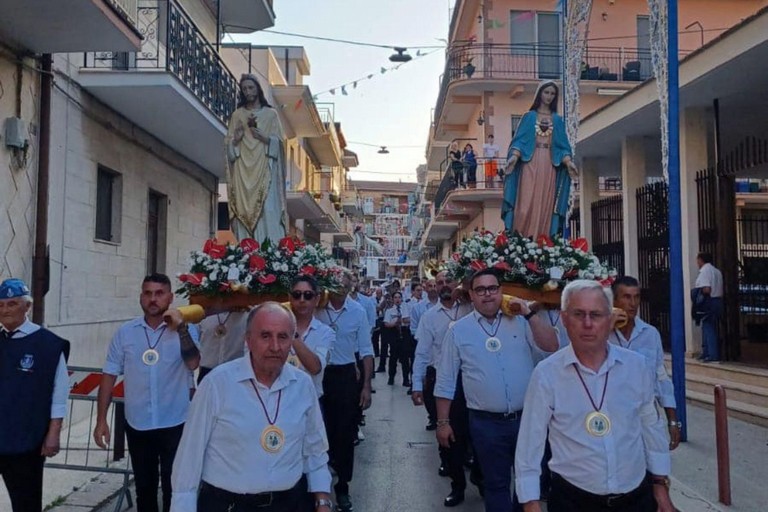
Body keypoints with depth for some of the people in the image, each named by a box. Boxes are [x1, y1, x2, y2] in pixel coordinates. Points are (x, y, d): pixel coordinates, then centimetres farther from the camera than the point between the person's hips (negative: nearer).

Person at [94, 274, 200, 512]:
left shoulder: (184, 330, -6)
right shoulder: (125, 332, -1)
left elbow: (193, 364, -21)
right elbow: (109, 376, 2)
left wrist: (181, 328, -23)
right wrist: (101, 420, 0)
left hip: (174, 424, -2)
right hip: (137, 424, 2)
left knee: (173, 487, 9)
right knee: (144, 487, 18)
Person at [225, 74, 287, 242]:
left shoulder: (270, 113, 9)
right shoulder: (237, 115, 15)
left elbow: (277, 142, 2)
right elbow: (230, 144, 10)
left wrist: (258, 133, -13)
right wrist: (238, 135, -9)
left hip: (264, 169, -2)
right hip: (243, 169, 2)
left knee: (268, 211, -11)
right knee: (244, 210, -5)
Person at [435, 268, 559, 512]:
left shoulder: (520, 322, 3)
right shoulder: (458, 330, -1)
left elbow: (551, 347, -8)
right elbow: (446, 380, 1)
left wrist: (529, 314, -13)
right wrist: (443, 422, 0)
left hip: (526, 418, 2)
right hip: (486, 423, -1)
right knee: (496, 483, 13)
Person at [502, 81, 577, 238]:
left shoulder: (557, 120, 16)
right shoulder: (529, 116, 10)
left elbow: (562, 145, 10)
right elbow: (520, 140, 1)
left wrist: (569, 162, -7)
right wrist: (514, 156, -18)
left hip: (549, 166, 2)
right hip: (530, 163, -2)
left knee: (545, 205, -3)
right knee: (527, 203, -12)